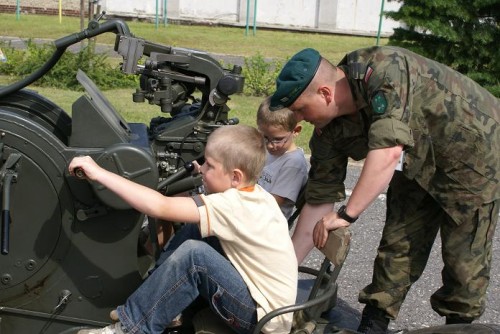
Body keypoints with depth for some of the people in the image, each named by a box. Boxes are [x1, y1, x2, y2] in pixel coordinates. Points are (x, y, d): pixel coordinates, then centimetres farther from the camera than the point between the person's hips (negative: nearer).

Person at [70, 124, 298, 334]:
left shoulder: (232, 206, -25)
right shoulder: (256, 194, 0)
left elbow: (160, 207, -30)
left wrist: (100, 174, -25)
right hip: (258, 290, 9)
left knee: (192, 253, -25)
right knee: (194, 230, 2)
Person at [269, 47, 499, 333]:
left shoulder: (383, 71, -35)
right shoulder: (329, 131, -13)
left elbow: (389, 150, -45)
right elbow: (319, 200, -9)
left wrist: (347, 214, -44)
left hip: (475, 153, -6)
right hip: (420, 166, 6)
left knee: (464, 257, -2)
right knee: (397, 244, 3)